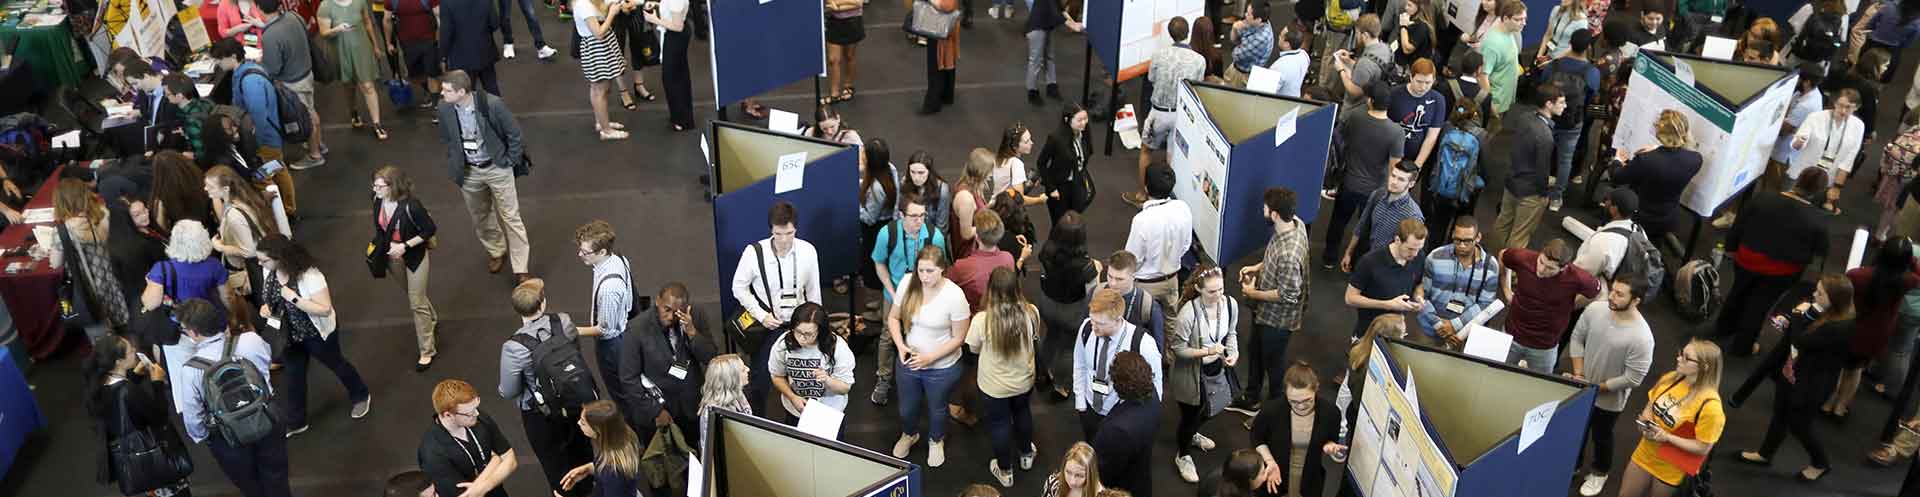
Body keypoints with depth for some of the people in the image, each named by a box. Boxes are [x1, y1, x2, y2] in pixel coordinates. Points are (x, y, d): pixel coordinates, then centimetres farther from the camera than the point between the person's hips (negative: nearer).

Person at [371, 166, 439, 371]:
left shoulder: (411, 205, -31)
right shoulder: (378, 201, -14)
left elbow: (430, 230, -20)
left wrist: (405, 245, -24)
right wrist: (383, 244, -2)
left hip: (415, 256, -6)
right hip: (392, 256, 6)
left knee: (417, 303, 1)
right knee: (411, 293, 27)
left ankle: (427, 351, 14)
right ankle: (431, 320, 55)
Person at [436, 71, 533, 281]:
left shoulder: (492, 104, -25)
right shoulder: (444, 108, -13)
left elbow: (514, 133, -11)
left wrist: (510, 161, -7)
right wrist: (455, 163, 6)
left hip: (497, 168, -4)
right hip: (468, 172, 4)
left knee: (510, 217, 3)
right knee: (480, 217, 20)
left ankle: (520, 269, 12)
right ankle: (496, 252, 45)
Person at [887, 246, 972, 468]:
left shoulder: (954, 295, -27)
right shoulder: (907, 283, -18)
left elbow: (959, 338, -17)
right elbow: (893, 317, -3)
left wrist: (930, 358, -23)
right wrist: (900, 345, -18)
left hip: (942, 368, -3)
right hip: (908, 361, 3)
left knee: (937, 409, 25)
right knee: (907, 408, 27)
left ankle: (936, 441, 56)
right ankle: (909, 435, 59)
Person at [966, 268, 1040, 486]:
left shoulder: (982, 319, -31)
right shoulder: (1031, 313, -23)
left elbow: (974, 349, -11)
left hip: (995, 385, -2)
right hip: (1024, 380, 3)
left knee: (1000, 423, 21)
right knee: (1023, 413, 31)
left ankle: (1005, 471, 40)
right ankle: (1026, 454, 55)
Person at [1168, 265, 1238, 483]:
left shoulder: (1231, 304, -17)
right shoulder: (1189, 312, -32)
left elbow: (1230, 333, 2)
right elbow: (1177, 348, -23)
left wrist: (1233, 351, -17)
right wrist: (1207, 351, -31)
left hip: (1217, 368, 6)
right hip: (1191, 373, -6)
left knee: (1209, 409, 28)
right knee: (1190, 414, 14)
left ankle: (1192, 435, 62)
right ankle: (1183, 456, 42)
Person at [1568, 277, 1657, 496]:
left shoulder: (1641, 337, -33)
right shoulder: (1595, 309, -20)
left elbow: (1632, 379, -25)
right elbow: (1577, 338, -5)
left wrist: (1595, 387, -19)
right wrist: (1578, 374, -11)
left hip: (1609, 399, -4)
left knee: (1601, 436, 22)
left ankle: (1599, 472, 51)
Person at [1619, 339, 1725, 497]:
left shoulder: (1709, 405, -27)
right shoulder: (1669, 379, -8)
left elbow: (1703, 448, -21)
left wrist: (1667, 437, -27)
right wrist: (1645, 423, -13)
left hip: (1670, 468, -5)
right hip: (1644, 454, 6)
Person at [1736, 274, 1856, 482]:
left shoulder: (1842, 327, -32)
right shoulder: (1822, 312, -6)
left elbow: (1801, 341, -33)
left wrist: (1798, 315, -20)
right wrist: (1788, 323, -6)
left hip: (1808, 387, -8)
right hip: (1788, 375, 8)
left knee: (1799, 426, 12)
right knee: (1779, 416, 24)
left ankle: (1820, 464, 37)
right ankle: (1765, 454, 44)